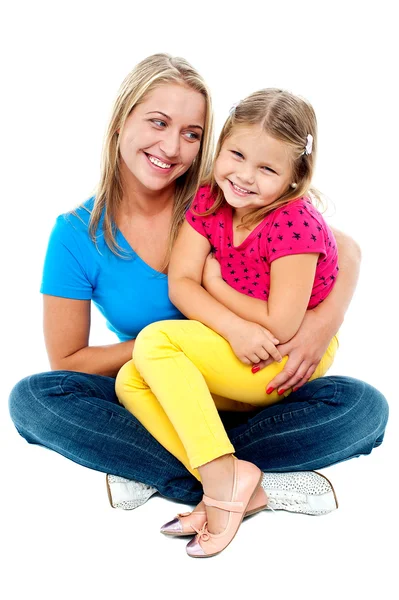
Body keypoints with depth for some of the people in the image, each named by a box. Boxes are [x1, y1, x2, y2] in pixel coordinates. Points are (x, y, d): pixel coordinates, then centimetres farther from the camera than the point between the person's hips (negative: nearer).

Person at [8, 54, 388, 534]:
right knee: (32, 397, -26)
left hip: (241, 399, 0)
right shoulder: (77, 236, -7)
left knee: (364, 406, -24)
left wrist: (326, 320, -23)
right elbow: (66, 361, -3)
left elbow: (345, 249, -3)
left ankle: (152, 471, -24)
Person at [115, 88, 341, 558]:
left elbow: (281, 327, -23)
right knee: (131, 382, -11)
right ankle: (237, 490, -19)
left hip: (294, 360, -8)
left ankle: (222, 472, -21)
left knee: (155, 341, -22)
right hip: (237, 358, 8)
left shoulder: (295, 225, -21)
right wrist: (233, 327, -26)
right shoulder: (209, 199, -2)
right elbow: (180, 283, -8)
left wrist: (216, 283, -9)